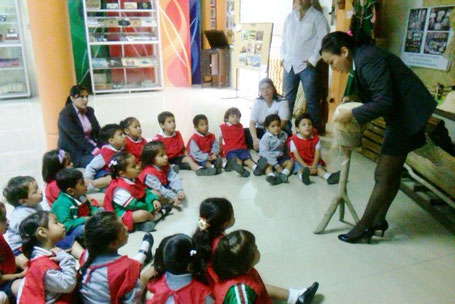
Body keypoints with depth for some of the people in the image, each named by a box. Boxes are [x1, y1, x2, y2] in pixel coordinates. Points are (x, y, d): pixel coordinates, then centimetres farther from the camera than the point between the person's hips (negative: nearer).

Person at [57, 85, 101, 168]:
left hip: (89, 148, 7)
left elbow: (97, 131, 3)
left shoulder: (89, 110, 9)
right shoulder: (65, 114, -13)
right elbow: (77, 137, -23)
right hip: (73, 154, -6)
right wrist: (95, 150, -33)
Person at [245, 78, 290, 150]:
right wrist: (255, 139, -30)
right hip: (261, 131, 2)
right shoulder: (258, 102, -3)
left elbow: (282, 123, -21)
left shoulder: (282, 102, -11)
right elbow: (252, 123, -12)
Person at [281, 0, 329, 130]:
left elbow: (323, 39, -9)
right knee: (287, 99, 10)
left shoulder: (317, 17, -2)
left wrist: (313, 60, -13)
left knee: (311, 100, 0)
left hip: (307, 65, -5)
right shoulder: (290, 17, 15)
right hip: (289, 64, 5)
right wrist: (283, 57, 8)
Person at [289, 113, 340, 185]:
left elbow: (317, 153, -6)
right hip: (300, 162, -2)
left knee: (319, 167, -23)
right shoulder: (294, 140, -12)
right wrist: (306, 166, -24)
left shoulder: (315, 138, -1)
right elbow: (296, 155, -15)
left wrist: (314, 166, -21)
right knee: (300, 169, -31)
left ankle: (329, 176, -48)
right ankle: (303, 176, -62)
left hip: (313, 162, 3)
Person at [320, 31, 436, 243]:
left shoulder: (368, 59, -22)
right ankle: (378, 219, 26)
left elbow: (384, 102, -26)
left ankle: (364, 228, 7)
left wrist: (352, 114, -19)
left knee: (384, 175, -3)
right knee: (391, 172, 15)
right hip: (401, 115, 10)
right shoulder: (361, 58, 9)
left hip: (407, 116, -10)